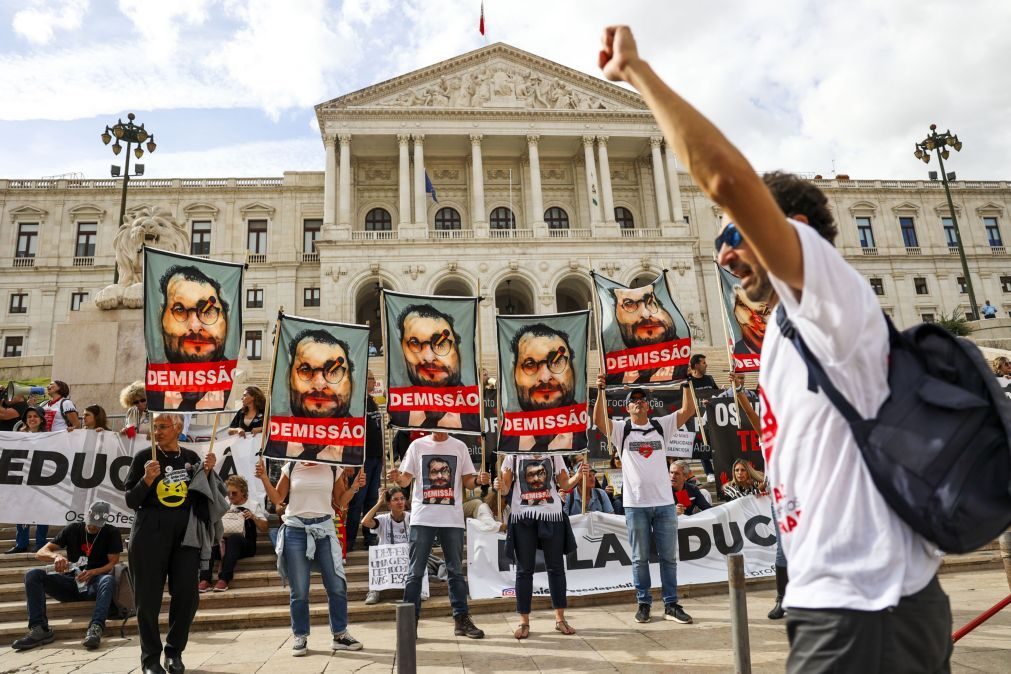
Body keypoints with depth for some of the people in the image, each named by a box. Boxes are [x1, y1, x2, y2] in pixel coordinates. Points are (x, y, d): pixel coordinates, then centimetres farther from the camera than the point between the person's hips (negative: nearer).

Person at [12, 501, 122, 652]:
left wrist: (92, 573, -25)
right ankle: (40, 629, -29)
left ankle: (95, 628, -52)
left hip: (94, 584, -3)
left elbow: (113, 564, -5)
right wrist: (56, 556, -22)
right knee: (33, 575, -19)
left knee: (109, 579, -37)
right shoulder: (73, 529, 6)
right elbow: (40, 553, 2)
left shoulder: (112, 533, 1)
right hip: (71, 583, 3)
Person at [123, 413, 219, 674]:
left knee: (187, 595, 3)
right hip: (150, 533, -2)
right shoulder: (143, 457, -3)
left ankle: (174, 652, 21)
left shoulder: (190, 457, 6)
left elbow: (202, 498, 9)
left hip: (186, 532, 3)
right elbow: (131, 501, -3)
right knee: (149, 596, 5)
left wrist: (208, 472, -6)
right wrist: (147, 479, -19)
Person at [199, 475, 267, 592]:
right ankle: (205, 580, -35)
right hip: (224, 542, 3)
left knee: (234, 538, -36)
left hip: (245, 545, -3)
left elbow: (264, 528, 6)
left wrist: (253, 517, -10)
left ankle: (224, 579, -40)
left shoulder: (253, 505, 14)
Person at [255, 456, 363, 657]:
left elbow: (340, 502, 8)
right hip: (296, 530, 0)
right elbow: (277, 499, 7)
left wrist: (354, 487, -8)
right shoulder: (291, 468, 3)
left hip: (324, 529, 1)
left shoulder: (333, 469, 3)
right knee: (299, 591, 3)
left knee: (337, 586, 0)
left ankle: (340, 635, 15)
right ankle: (300, 637, 20)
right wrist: (264, 478, -5)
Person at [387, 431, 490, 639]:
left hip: (453, 519, 1)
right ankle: (411, 620, 14)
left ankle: (461, 619, 19)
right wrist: (397, 478, -19)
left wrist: (478, 480, -14)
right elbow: (406, 479, 4)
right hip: (422, 518, -1)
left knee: (456, 570, 9)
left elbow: (467, 481, 8)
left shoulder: (459, 447, 7)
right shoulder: (417, 445, 4)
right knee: (416, 571, 3)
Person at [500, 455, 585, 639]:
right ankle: (524, 621, 16)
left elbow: (565, 484, 9)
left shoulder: (554, 455, 7)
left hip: (552, 516, 2)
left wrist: (579, 475, -9)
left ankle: (560, 618, 22)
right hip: (523, 518, -1)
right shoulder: (513, 456, 2)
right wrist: (499, 485, -20)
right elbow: (505, 488, 2)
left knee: (556, 567, 8)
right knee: (524, 570, 5)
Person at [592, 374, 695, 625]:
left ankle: (671, 605, 18)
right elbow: (598, 420, -16)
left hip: (665, 502, 2)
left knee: (669, 556, 8)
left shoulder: (661, 426, 7)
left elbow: (688, 411, -1)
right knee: (640, 558, 8)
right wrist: (601, 391, -26)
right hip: (635, 504, -2)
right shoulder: (621, 430, 1)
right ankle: (643, 604, 19)